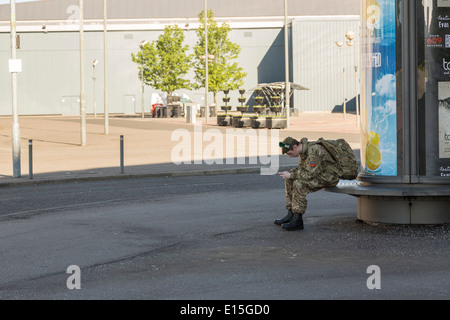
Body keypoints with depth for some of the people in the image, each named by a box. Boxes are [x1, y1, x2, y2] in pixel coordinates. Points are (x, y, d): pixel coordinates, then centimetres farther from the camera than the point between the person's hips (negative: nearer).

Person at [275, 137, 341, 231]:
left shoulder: (313, 151, -26)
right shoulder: (304, 150, 3)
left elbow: (310, 174, -29)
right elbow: (301, 167, 15)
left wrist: (291, 175, -21)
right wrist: (289, 173, -5)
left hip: (329, 177, -10)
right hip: (319, 174, 10)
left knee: (299, 184, -27)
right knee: (289, 180, 5)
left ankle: (297, 220, -23)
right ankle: (291, 214, 4)